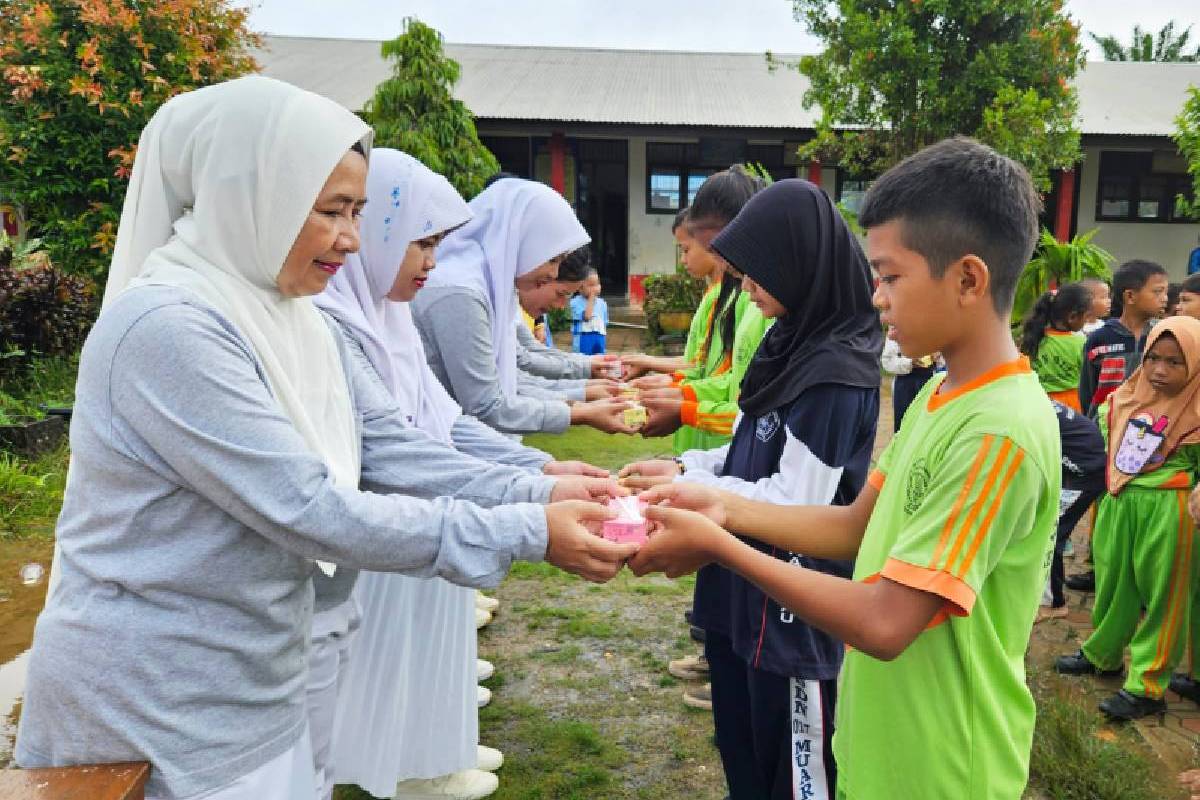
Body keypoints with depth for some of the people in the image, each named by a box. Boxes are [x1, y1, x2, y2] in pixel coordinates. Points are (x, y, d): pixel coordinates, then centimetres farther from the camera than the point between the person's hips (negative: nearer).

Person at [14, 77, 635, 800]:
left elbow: (390, 447, -1)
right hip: (158, 706, -8)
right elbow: (311, 511, -28)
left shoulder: (296, 320, 3)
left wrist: (539, 490, -13)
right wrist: (527, 533, -25)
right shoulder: (167, 328, -25)